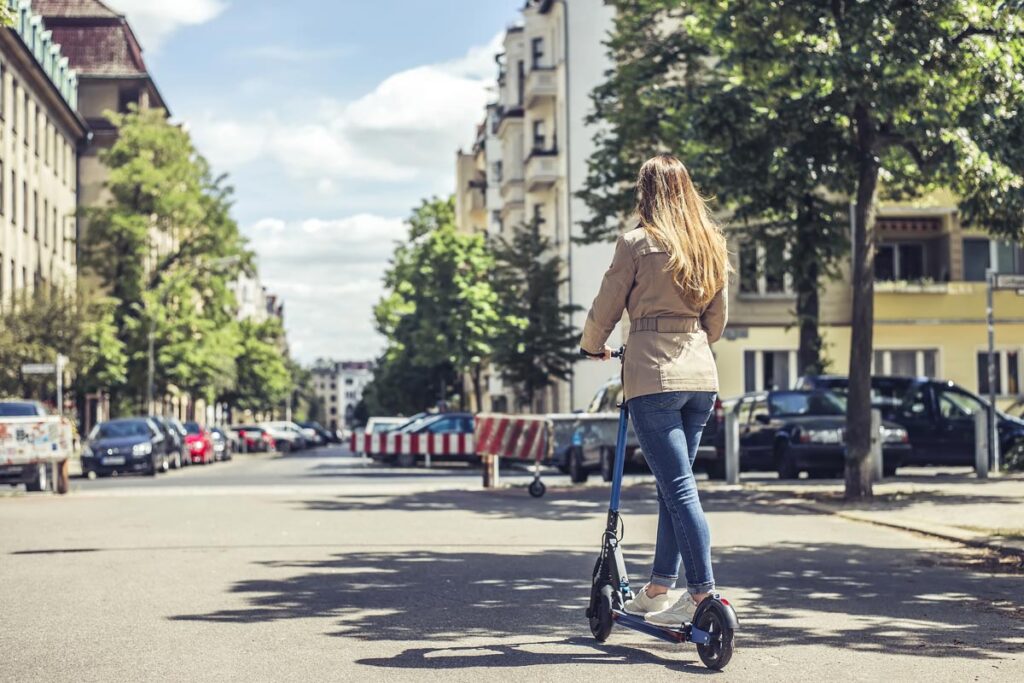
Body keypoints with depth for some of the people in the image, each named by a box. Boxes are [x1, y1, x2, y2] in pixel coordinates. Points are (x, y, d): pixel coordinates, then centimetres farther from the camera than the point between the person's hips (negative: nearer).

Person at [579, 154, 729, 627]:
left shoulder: (637, 243, -5)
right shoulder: (711, 245, 13)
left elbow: (605, 309, 1)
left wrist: (593, 346, 20)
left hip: (653, 374, -6)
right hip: (701, 375, 6)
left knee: (678, 487, -7)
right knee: (673, 484, 14)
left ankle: (703, 592, -12)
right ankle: (658, 589, 20)